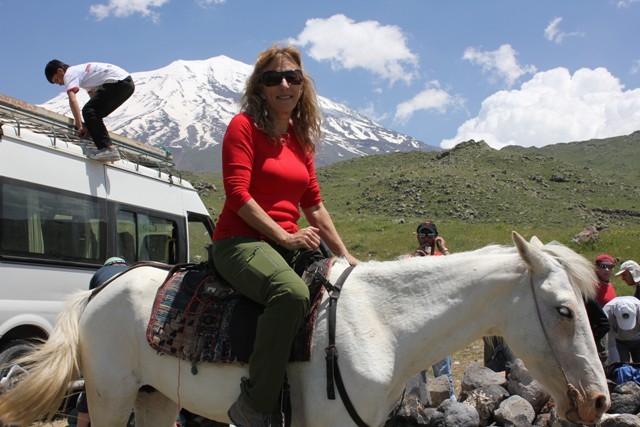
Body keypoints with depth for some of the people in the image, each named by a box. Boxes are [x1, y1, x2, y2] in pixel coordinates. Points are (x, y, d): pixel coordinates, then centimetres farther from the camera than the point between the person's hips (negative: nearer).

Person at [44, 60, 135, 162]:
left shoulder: (69, 74, 0)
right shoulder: (80, 70, 29)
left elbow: (72, 100, -15)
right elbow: (93, 94, 31)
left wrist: (79, 126, -18)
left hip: (117, 81, -10)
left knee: (88, 111, -8)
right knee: (94, 113, 17)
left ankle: (108, 148, -19)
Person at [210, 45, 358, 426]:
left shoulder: (301, 139, 16)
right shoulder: (244, 125, -4)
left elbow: (314, 205, 17)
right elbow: (238, 194, -14)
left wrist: (345, 255, 12)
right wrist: (286, 237, -17)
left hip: (288, 244, 8)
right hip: (240, 241, -8)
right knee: (293, 292, -37)